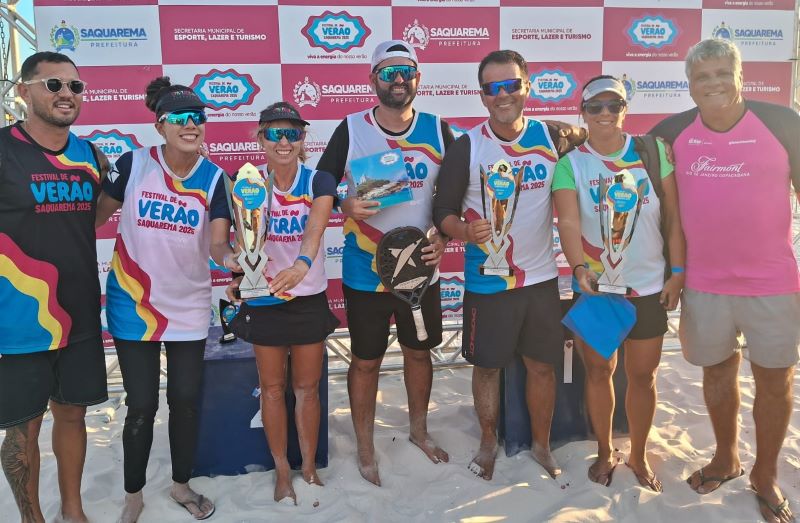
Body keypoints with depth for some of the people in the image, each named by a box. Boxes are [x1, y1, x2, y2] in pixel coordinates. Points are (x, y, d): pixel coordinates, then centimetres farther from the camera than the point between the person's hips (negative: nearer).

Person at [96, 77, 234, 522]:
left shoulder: (214, 178, -6)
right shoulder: (133, 164, -9)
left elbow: (219, 244, -15)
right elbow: (99, 213, 2)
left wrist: (233, 258, -36)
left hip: (189, 307, 2)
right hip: (133, 305, -1)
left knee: (186, 400, 10)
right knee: (142, 405, 6)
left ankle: (182, 484, 33)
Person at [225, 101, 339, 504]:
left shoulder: (319, 181, -10)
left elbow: (315, 228, -29)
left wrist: (302, 264, -49)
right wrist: (239, 274, -31)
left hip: (310, 297, 0)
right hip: (264, 298, 1)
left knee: (307, 388, 11)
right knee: (272, 388, 12)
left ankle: (309, 467, 30)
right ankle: (282, 470, 29)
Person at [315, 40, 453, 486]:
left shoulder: (438, 130, -2)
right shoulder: (350, 130, -8)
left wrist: (444, 234, -10)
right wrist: (347, 207, -22)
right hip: (366, 272, -2)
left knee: (420, 351, 19)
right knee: (366, 362, 11)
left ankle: (419, 429, 43)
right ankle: (365, 448, 31)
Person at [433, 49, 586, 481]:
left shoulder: (552, 137, -1)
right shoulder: (466, 147, -8)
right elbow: (442, 210, -8)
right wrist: (465, 231, -27)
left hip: (541, 276, 2)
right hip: (486, 280, -2)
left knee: (541, 364, 12)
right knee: (487, 365, 11)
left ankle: (541, 446, 33)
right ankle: (488, 443, 33)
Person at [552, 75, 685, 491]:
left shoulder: (652, 152, -2)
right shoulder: (571, 164, -5)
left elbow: (672, 216, 0)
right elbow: (568, 223, -15)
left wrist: (678, 271, -4)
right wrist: (580, 267, -31)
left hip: (648, 285, 1)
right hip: (594, 286, -1)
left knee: (643, 374, 11)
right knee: (599, 370, 12)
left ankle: (638, 456, 33)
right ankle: (604, 453, 33)